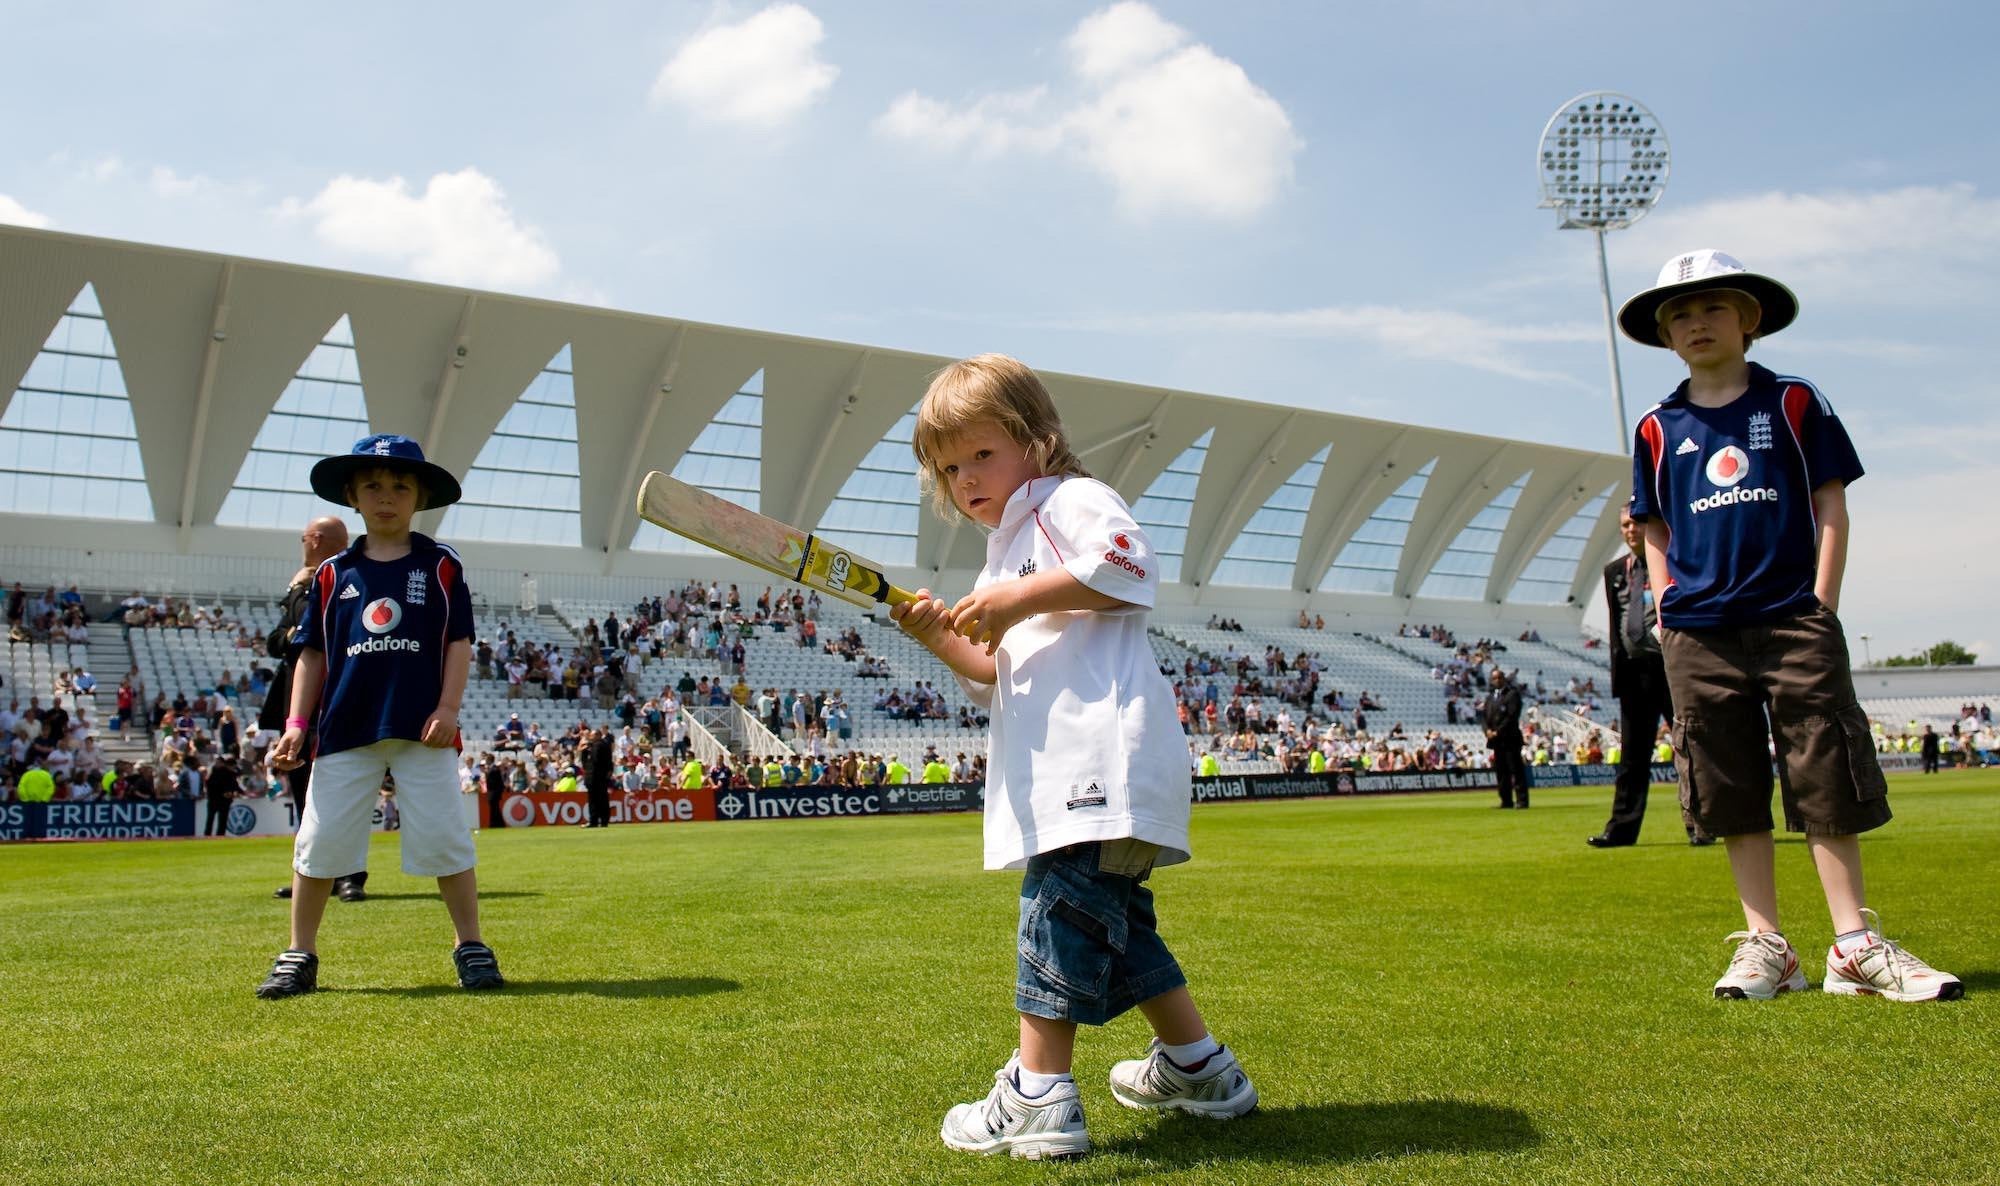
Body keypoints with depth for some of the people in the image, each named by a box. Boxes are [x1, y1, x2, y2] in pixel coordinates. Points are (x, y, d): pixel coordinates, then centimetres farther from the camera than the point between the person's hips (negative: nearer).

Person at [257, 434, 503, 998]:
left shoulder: (441, 566, 4)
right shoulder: (333, 574, 9)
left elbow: (459, 642, 3)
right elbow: (312, 652, 11)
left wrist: (447, 708, -8)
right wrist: (296, 725, 3)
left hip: (422, 729, -2)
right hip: (346, 729, 2)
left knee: (444, 838, 0)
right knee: (319, 842, 5)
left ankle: (471, 946, 12)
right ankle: (299, 956, 18)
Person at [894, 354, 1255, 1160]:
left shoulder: (1071, 500, 1)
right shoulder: (1004, 552, 29)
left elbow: (1129, 566, -19)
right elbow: (1003, 678, 27)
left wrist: (1020, 600, -17)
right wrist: (945, 640, 9)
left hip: (1102, 752, -11)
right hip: (1058, 769, 11)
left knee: (1064, 903, -15)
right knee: (1110, 915, 16)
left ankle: (1039, 1095, -16)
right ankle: (1197, 1067, 27)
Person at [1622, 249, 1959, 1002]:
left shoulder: (1794, 404, 7)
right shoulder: (1657, 430, 11)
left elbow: (1830, 503, 4)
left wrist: (1822, 604, -3)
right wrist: (1667, 609, 3)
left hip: (1794, 622, -2)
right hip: (1700, 635, 2)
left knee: (1828, 783, -2)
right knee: (1733, 795, 4)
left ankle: (1855, 946, 4)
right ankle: (1765, 946, 10)